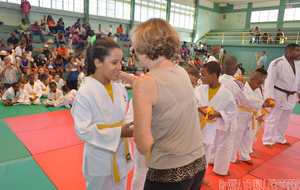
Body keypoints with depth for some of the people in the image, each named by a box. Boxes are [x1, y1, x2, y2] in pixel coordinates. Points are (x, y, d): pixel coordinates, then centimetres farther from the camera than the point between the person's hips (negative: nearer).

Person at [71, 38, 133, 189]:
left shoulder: (120, 88, -3)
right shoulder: (85, 93, -21)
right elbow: (83, 131, -21)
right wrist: (118, 133, -27)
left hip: (121, 154, 6)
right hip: (99, 159, -5)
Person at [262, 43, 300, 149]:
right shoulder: (277, 63, -17)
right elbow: (269, 81, -18)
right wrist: (270, 98, -22)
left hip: (290, 98, 8)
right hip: (278, 97, -7)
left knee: (285, 119, 18)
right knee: (272, 119, 0)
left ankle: (280, 139, 37)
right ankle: (267, 140, 17)